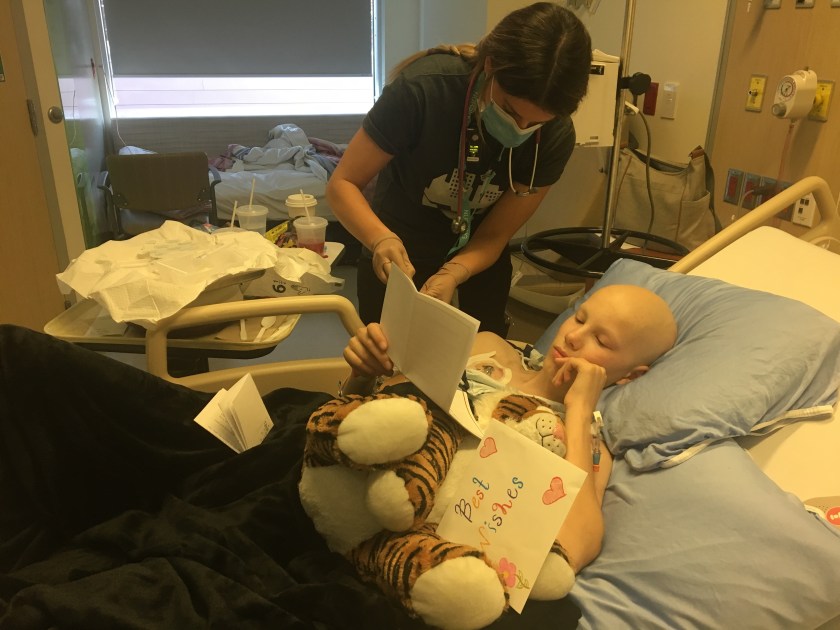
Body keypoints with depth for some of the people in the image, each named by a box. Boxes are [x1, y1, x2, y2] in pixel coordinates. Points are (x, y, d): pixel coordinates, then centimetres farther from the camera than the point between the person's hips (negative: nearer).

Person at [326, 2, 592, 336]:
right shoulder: (424, 88, -32)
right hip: (400, 247, -2)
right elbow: (343, 184, -24)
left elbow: (493, 236, -17)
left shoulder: (555, 138, -24)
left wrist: (452, 275, -37)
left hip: (477, 252, 2)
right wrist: (382, 239, -43)